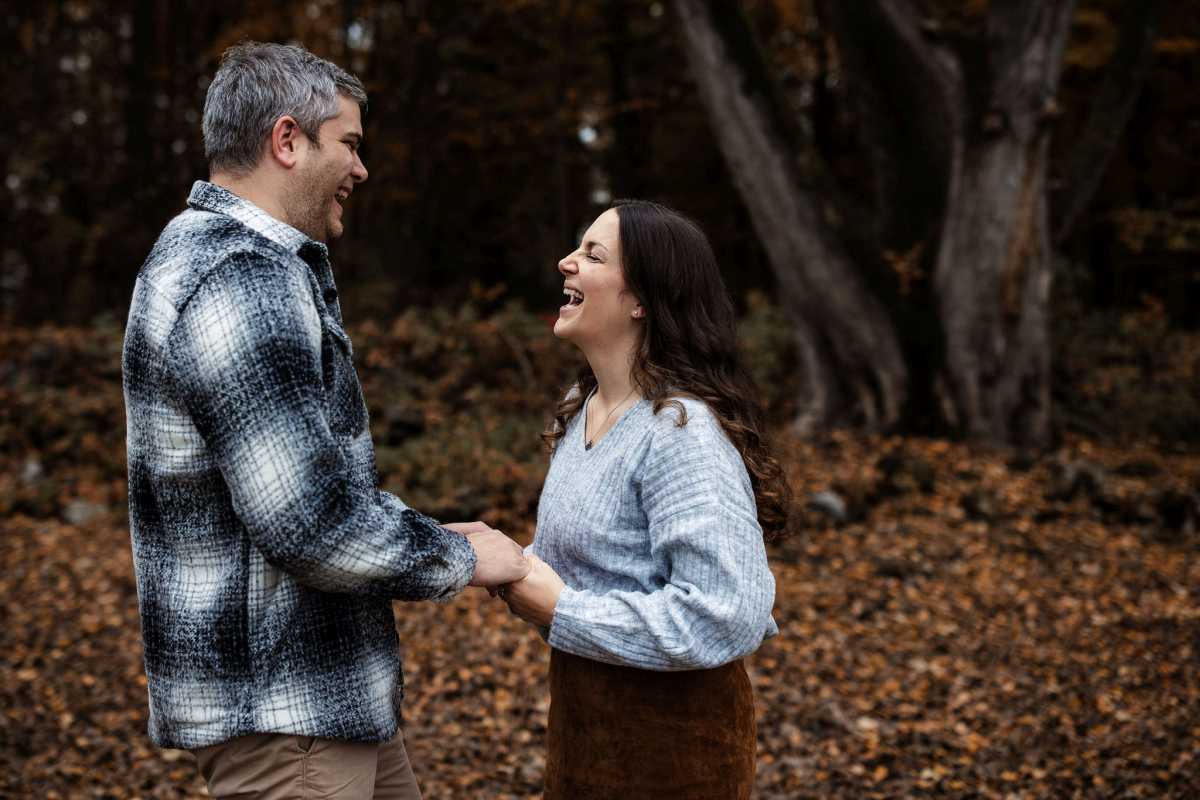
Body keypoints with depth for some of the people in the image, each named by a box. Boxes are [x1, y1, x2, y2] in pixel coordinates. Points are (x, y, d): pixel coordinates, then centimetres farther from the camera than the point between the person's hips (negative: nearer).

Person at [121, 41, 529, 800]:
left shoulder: (249, 263, 13)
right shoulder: (241, 282, -22)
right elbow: (308, 522, -26)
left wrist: (433, 534, 11)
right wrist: (458, 561, -11)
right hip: (279, 703, -10)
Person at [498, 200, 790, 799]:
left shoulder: (681, 430, -23)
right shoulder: (583, 407, 5)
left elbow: (724, 616, -29)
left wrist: (560, 611, -23)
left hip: (670, 729, -8)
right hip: (582, 713, 8)